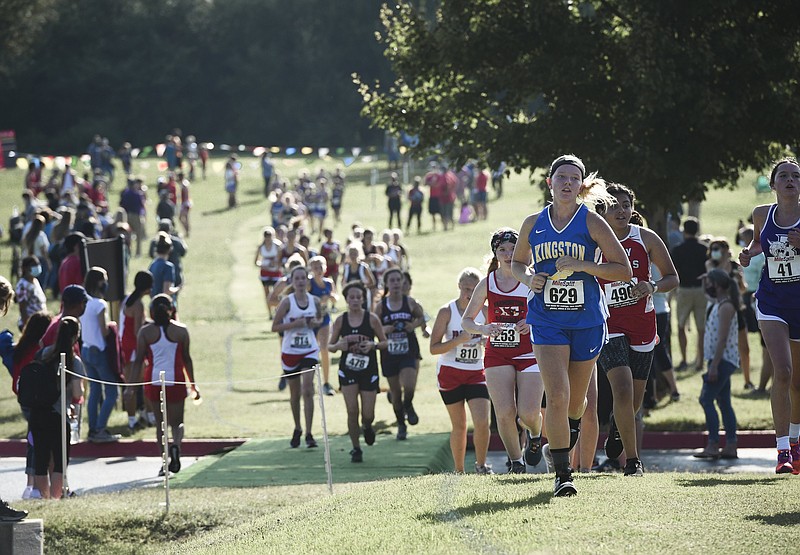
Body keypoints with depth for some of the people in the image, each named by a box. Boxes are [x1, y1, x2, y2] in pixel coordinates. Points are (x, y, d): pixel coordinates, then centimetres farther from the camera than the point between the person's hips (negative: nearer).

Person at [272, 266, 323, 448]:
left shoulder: (315, 301, 0)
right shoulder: (287, 302, -8)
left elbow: (320, 318, 19)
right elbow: (275, 327, -7)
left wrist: (317, 323, -5)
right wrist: (294, 324, -21)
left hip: (310, 351, 1)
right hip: (290, 351, 0)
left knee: (307, 390, -13)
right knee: (295, 393, 10)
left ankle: (308, 433, -10)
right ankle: (297, 429, 30)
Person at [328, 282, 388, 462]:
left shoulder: (372, 319, -5)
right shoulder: (340, 321, -1)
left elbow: (385, 342, 1)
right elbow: (330, 346, 4)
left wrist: (373, 345, -19)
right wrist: (338, 346, -18)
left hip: (369, 371, -1)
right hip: (347, 371, 1)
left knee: (368, 414, 0)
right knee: (352, 411, -7)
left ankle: (367, 427, 38)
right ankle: (356, 449, 8)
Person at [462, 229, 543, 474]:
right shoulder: (487, 284, 3)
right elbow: (466, 321, 9)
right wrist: (483, 329, -12)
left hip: (529, 352, -2)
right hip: (497, 354, 2)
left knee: (529, 413, -12)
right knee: (505, 413, -12)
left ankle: (535, 435, 24)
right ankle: (515, 461, 7)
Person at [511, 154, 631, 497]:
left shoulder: (591, 222, -4)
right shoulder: (533, 224, 3)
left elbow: (624, 270, -5)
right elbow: (517, 263, 21)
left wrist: (580, 266, -17)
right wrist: (528, 279, -3)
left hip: (586, 320, 0)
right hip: (547, 320, 0)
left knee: (575, 401, 13)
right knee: (557, 396, -16)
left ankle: (565, 440, 48)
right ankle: (562, 475, -11)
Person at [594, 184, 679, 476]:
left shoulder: (646, 239, -3)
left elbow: (672, 277, 5)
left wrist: (652, 287, -15)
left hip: (642, 325, 3)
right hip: (608, 325, -3)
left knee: (634, 400, 12)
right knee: (623, 390, -20)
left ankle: (617, 425, 48)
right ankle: (632, 459, -10)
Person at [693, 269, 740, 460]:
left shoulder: (726, 307, -14)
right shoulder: (718, 305, 17)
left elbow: (722, 339, -20)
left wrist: (714, 365, -23)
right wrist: (713, 364, 21)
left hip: (723, 360, -11)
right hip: (722, 361, 11)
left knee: (706, 399, -12)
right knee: (724, 403, 9)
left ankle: (713, 445, -15)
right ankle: (730, 446, 9)